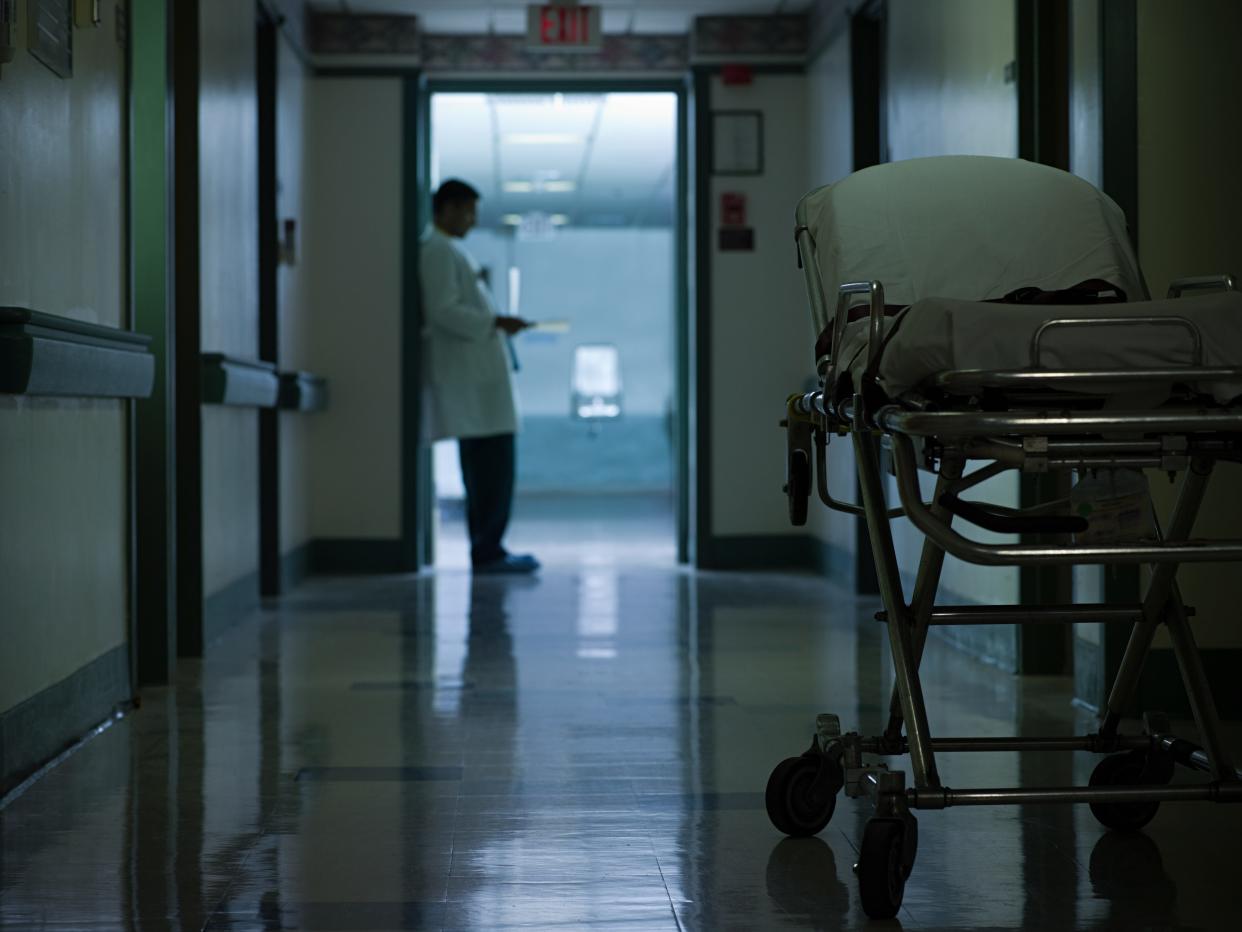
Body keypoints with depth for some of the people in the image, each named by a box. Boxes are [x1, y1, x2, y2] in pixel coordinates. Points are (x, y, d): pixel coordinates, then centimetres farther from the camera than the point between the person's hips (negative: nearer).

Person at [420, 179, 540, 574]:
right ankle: (487, 552, -11)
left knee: (486, 467, 11)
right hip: (469, 376, -11)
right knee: (493, 465, -12)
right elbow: (443, 311, -19)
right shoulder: (437, 250, -10)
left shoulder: (448, 250, 22)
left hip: (476, 375, 11)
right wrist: (495, 323, -20)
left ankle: (487, 550, 14)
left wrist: (496, 325, 20)